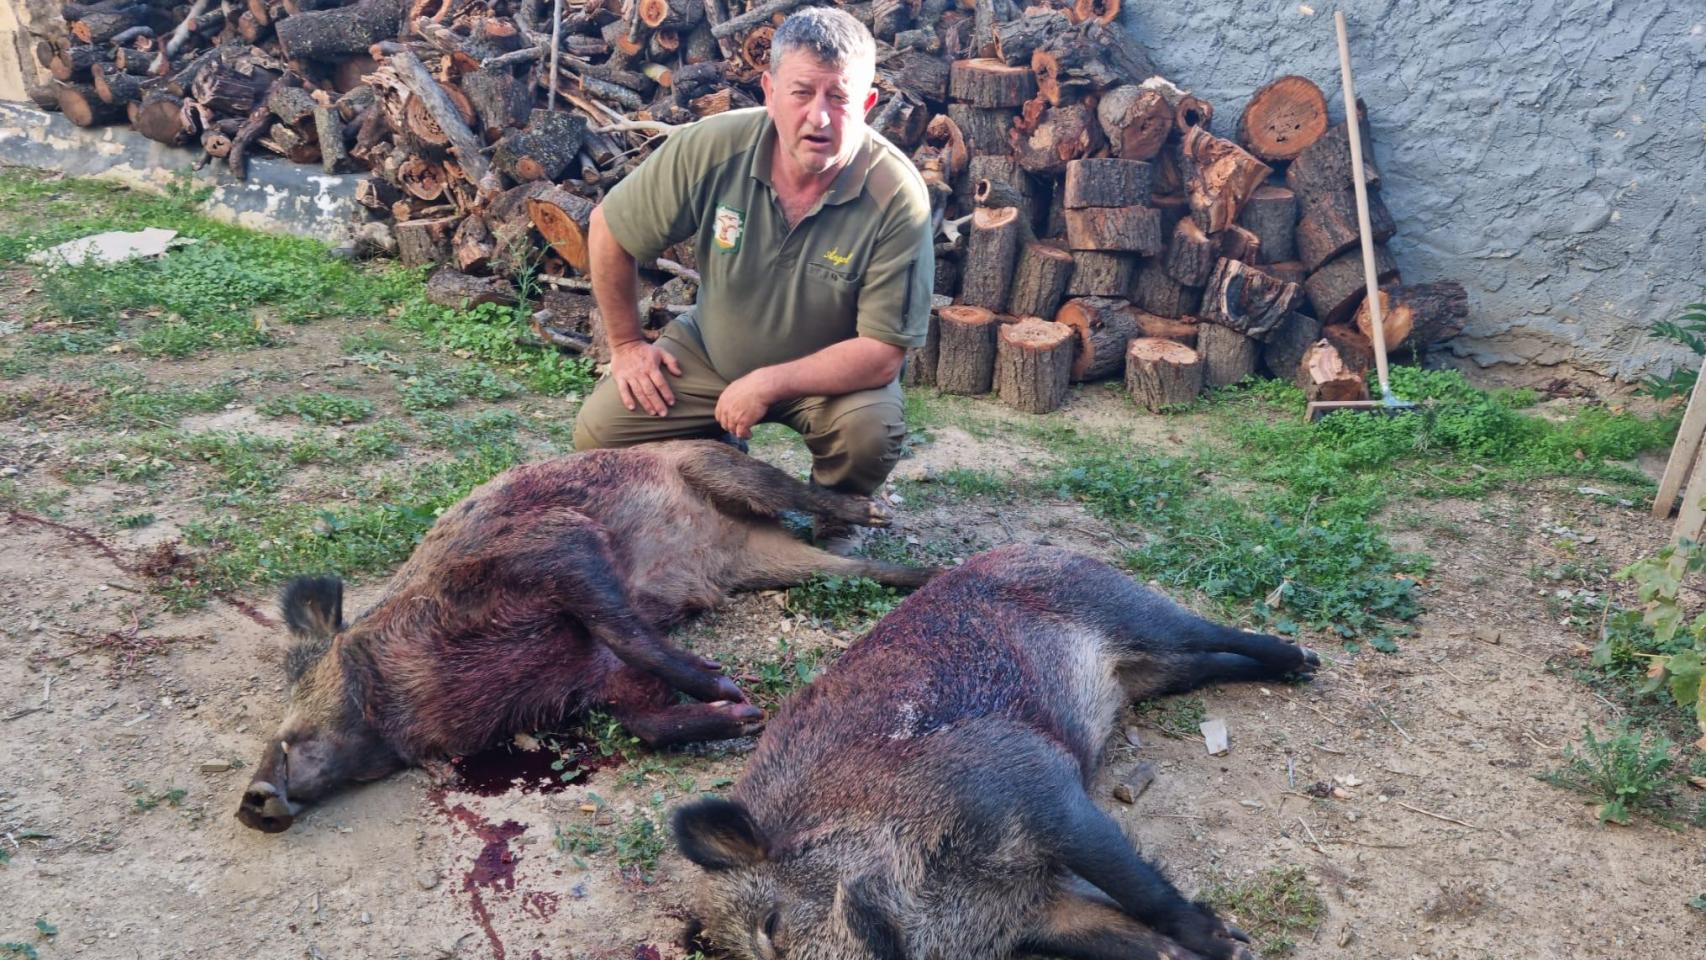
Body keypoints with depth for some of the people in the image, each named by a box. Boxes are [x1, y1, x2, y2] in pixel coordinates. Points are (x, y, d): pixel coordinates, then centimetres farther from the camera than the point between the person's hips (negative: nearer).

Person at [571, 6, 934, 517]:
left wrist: (768, 384, -29)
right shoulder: (710, 148, -22)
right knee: (598, 433, -11)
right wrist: (626, 345, -2)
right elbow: (608, 229, -7)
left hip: (832, 370, -2)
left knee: (871, 436, -32)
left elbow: (883, 354, -25)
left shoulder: (898, 197, -27)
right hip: (709, 350, 3)